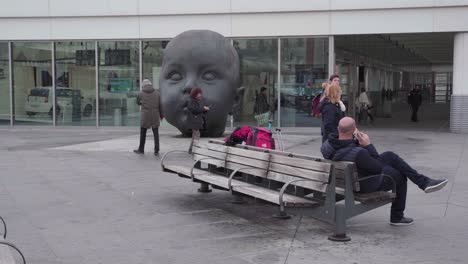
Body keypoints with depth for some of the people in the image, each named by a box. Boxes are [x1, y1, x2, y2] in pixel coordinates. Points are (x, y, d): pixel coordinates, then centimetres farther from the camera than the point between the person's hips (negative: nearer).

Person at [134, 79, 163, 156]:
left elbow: (138, 103, 13)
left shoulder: (141, 94, -5)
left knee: (143, 133, 11)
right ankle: (156, 150, 2)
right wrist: (161, 116, 11)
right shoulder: (157, 93, 0)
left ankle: (141, 149, 20)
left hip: (145, 116, -2)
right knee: (156, 133, 8)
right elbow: (160, 105, 2)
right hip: (155, 116, 2)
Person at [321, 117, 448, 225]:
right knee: (400, 176, 17)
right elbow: (380, 168, -21)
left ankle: (424, 182, 20)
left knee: (390, 156, 13)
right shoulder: (358, 153, -39)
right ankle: (396, 217, 33)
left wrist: (356, 141, -12)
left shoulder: (329, 142, -16)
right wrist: (368, 145, -18)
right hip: (365, 185, -8)